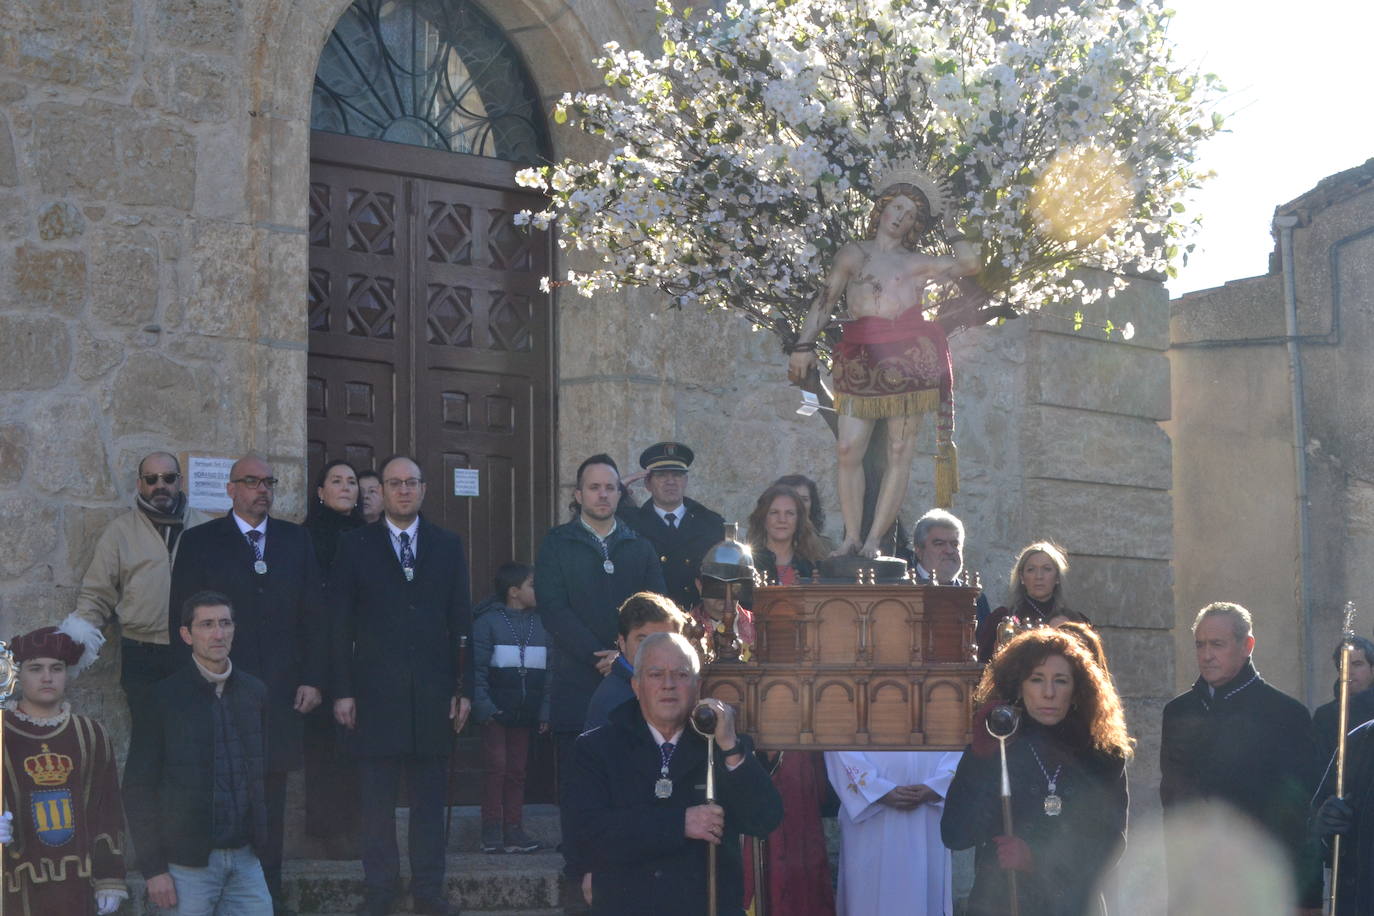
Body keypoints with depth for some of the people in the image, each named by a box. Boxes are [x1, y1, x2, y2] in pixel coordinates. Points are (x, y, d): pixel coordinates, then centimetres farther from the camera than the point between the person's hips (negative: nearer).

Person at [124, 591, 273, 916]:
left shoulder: (254, 692, 9)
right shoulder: (164, 698, -4)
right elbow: (138, 788, -4)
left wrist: (263, 843, 9)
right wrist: (153, 868, -8)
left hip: (246, 857, 4)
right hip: (188, 862, -4)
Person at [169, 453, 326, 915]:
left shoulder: (296, 540, 11)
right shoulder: (199, 542, 3)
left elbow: (313, 614, 9)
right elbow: (182, 617, 1)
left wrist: (313, 679, 2)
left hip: (280, 689, 2)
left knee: (271, 796, 6)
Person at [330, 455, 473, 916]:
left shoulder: (448, 546, 10)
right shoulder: (356, 545, 5)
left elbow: (461, 623, 8)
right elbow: (340, 623, 2)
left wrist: (464, 688, 2)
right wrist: (342, 690, -4)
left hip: (433, 693, 1)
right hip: (375, 693, -1)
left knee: (429, 796, 4)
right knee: (377, 798, 4)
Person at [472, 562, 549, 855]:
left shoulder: (541, 624, 8)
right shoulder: (487, 620, -4)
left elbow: (550, 669, 9)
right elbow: (477, 666, -7)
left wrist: (546, 710, 3)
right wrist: (482, 706, -14)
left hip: (525, 710, 4)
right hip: (496, 709, -4)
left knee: (517, 770, 7)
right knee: (496, 766, -5)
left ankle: (513, 830, 11)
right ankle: (492, 830, 1)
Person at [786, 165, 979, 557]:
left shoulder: (917, 263, 17)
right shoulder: (853, 253, 19)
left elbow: (969, 264, 4)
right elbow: (825, 300, 13)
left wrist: (948, 226, 17)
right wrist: (804, 345, 1)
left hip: (907, 357, 0)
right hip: (859, 358, 0)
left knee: (900, 453, -5)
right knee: (849, 450, -9)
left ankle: (874, 540, -3)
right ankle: (852, 537, -4)